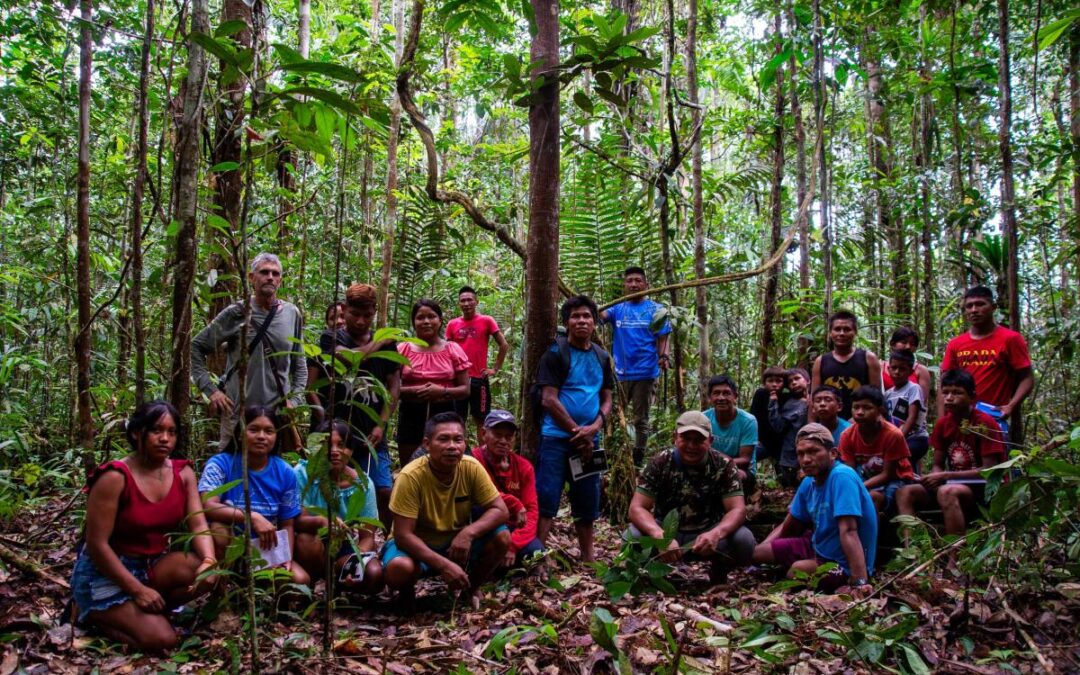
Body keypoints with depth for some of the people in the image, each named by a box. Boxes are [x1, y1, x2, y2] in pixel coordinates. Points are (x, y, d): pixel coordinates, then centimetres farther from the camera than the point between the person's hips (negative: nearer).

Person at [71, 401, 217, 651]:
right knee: (162, 639, -20)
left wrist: (209, 561, -29)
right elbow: (96, 544, -19)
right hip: (107, 572, -5)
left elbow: (198, 524, -7)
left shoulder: (183, 473, -1)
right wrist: (138, 590, -22)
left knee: (207, 572, -22)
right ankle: (92, 613, 4)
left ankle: (149, 609, 0)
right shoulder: (114, 477, -19)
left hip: (154, 565, 6)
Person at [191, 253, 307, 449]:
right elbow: (196, 347, 3)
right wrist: (210, 389, -5)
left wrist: (294, 400, 3)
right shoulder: (235, 314, -3)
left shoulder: (292, 314, 5)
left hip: (278, 411, 3)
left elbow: (299, 365, 12)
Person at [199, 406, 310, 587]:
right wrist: (253, 517, -38)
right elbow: (207, 507, -28)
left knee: (300, 579, -21)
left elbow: (287, 525, 1)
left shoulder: (285, 473, -3)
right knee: (219, 529, -34)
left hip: (267, 551, 3)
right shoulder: (220, 464, -12)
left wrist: (287, 559, -17)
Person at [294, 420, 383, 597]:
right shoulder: (303, 473, -13)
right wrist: (321, 520, -46)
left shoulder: (363, 484, -8)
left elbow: (367, 536, -8)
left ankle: (338, 581, 6)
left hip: (345, 549, 2)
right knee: (306, 538, -36)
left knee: (375, 575, -26)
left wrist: (357, 561, -29)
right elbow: (296, 520, -23)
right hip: (312, 549, -2)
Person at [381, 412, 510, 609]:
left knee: (502, 538, -21)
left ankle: (471, 588, 7)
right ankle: (407, 593, 3)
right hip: (417, 544, -3)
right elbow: (403, 534, -27)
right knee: (398, 569, -36)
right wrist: (444, 565, -37)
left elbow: (501, 511, -14)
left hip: (457, 541, 3)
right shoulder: (411, 476, -27)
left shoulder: (471, 468, -17)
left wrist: (468, 532, -32)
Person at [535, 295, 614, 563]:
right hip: (557, 438, -5)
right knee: (545, 500, -7)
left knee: (587, 503, 11)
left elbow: (607, 400, 11)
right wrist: (576, 432, -11)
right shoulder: (556, 353, -5)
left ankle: (587, 558, 21)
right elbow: (549, 400, -11)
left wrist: (594, 428, -8)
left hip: (589, 440, 5)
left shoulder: (602, 357, 12)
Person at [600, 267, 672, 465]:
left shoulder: (656, 309, 1)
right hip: (620, 373, 2)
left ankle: (638, 460, 15)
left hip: (645, 373, -2)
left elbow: (662, 339, -2)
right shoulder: (618, 309, 6)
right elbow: (600, 315, -14)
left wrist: (664, 357, -23)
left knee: (641, 419, 7)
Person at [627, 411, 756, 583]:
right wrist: (660, 536, -40)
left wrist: (716, 533, -41)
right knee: (633, 538, -32)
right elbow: (637, 508, -18)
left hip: (708, 534, 1)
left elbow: (738, 509, -18)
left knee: (744, 540, -30)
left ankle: (719, 570, 4)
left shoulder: (724, 465, -9)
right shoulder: (660, 463, -11)